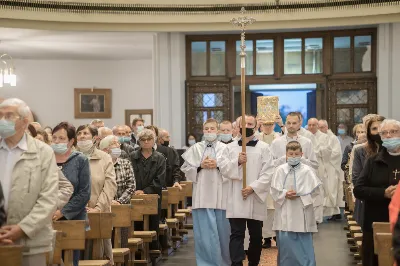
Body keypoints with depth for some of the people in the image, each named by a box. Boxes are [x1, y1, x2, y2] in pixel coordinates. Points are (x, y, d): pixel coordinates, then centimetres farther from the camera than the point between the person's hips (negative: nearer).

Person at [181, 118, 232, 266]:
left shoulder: (224, 148, 3)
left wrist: (218, 165, -14)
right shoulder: (195, 148, 7)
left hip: (220, 194, 0)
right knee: (205, 230, -1)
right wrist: (200, 166, -7)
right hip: (202, 194, 1)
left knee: (222, 230, 5)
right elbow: (186, 169, 6)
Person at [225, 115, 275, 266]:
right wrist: (237, 162, -13)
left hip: (255, 198, 0)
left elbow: (268, 173, -5)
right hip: (236, 199, 0)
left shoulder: (263, 148, 3)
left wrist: (252, 188, -14)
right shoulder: (230, 147, 8)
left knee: (256, 236, 10)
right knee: (236, 234, -7)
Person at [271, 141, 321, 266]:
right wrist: (285, 194, -13)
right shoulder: (280, 170, 2)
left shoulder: (307, 171, -3)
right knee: (285, 242, 6)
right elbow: (274, 190, 4)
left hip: (301, 213, -2)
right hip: (285, 213, 2)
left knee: (304, 244, 1)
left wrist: (300, 195, -12)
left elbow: (314, 190, -2)